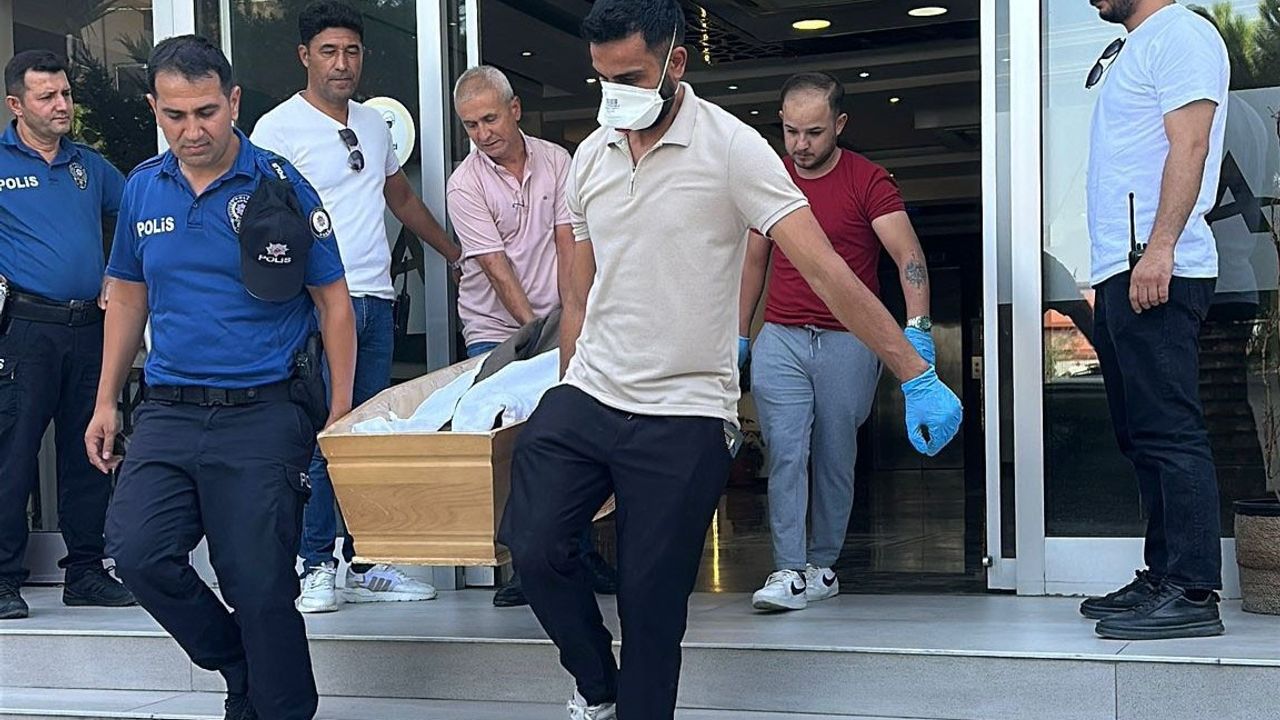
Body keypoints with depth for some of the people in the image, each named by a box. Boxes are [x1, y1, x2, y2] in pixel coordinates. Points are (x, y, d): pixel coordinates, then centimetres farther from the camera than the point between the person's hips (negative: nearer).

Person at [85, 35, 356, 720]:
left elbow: (333, 302, -1)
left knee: (261, 584, -2)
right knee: (136, 551, -12)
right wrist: (106, 403, 16)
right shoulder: (143, 189, 8)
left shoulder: (280, 187, -5)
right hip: (168, 410, 4)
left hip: (263, 414, -4)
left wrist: (342, 410, -5)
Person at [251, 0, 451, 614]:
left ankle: (365, 564, 15)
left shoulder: (375, 125, 17)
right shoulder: (279, 128, -4)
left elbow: (403, 198, 31)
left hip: (376, 300, 7)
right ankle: (318, 567, 0)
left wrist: (459, 255, 36)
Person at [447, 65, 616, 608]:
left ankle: (579, 553, 13)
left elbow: (568, 246, -1)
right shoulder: (466, 184, -10)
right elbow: (498, 269, -14)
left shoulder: (556, 161, 0)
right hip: (494, 330, -3)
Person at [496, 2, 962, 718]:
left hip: (683, 420, -4)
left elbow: (825, 270, -17)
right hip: (586, 400, 5)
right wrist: (569, 390, 16)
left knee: (652, 603, 0)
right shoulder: (590, 157, 7)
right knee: (535, 544, -9)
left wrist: (918, 377, -22)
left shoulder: (730, 147, -11)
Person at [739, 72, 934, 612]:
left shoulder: (868, 181, -4)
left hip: (849, 342, -2)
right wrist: (739, 336, 15)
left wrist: (917, 327, -26)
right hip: (779, 340, 2)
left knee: (835, 459, 5)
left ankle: (823, 567, 16)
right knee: (785, 453, -7)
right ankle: (790, 571, -7)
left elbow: (909, 256, -12)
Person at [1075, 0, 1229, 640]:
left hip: (1156, 268, -10)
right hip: (1120, 273, 10)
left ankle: (1193, 592, -11)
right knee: (1141, 436, 10)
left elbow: (1189, 144, -15)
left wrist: (1159, 248, -25)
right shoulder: (1127, 52, 26)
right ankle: (1162, 578, 15)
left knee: (1169, 431, -12)